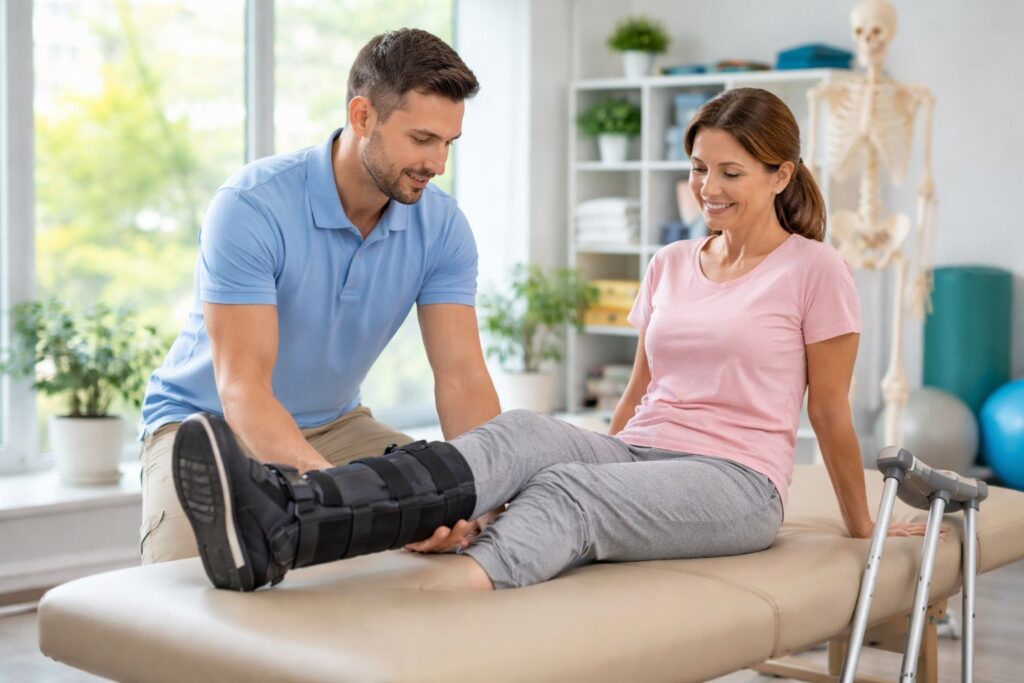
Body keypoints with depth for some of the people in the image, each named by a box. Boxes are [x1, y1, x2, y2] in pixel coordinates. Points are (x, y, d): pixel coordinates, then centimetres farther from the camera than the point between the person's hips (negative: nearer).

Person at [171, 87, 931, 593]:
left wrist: (862, 527, 12)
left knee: (564, 490, -36)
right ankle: (283, 505, -57)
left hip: (736, 484, -5)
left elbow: (831, 415, 5)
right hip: (638, 458, 5)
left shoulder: (814, 270, -1)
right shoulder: (670, 265, 16)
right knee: (523, 433, -31)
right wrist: (599, 463, 24)